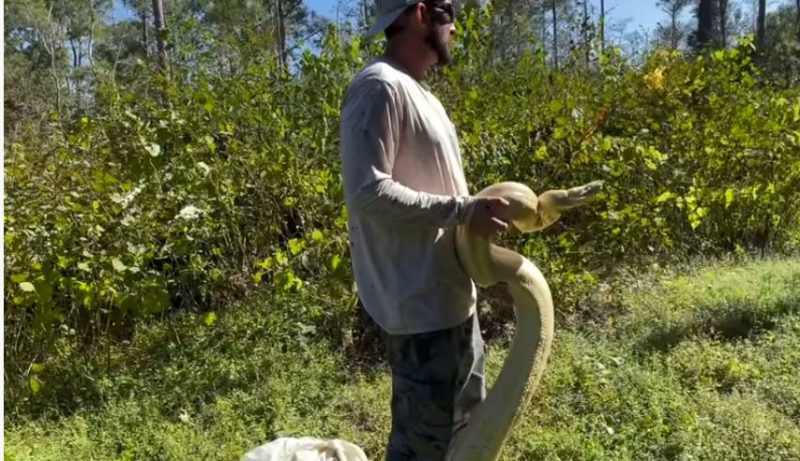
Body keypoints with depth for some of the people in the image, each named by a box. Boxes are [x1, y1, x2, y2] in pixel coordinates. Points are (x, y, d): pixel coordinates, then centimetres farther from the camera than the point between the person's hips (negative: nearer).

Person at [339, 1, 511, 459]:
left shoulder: (419, 93, 15)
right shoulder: (381, 87, -16)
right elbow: (368, 193, -24)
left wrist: (479, 213, 6)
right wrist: (463, 210, -20)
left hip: (452, 296, 10)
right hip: (420, 304, -10)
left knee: (468, 421, 25)